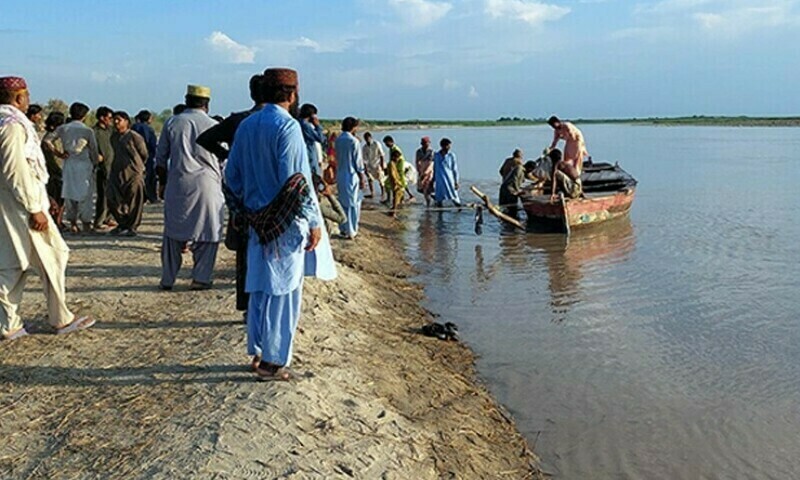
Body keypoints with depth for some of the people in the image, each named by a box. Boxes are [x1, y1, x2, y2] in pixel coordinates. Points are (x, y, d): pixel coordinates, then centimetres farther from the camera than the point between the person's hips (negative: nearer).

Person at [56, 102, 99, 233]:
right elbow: (94, 150, -2)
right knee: (85, 195, 3)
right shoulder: (87, 131, -7)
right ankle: (86, 223, 5)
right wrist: (95, 161, 16)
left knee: (69, 193, 9)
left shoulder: (62, 129, 2)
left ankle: (72, 223, 10)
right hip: (84, 165, -3)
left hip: (68, 164, 3)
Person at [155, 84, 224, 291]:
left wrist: (163, 180, 19)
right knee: (207, 233, 6)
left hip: (177, 184, 2)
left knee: (173, 231, 10)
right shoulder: (213, 126, -2)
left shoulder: (172, 123, 4)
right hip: (207, 184, -2)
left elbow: (160, 157, 9)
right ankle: (200, 278, 6)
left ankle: (167, 279, 15)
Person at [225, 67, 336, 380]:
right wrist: (314, 222, -14)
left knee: (259, 287, 15)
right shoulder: (287, 126, -15)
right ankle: (272, 361, 6)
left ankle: (258, 352, 25)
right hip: (286, 223, -7)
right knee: (284, 290, 1)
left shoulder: (246, 125, 7)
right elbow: (297, 179, -19)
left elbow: (232, 175, 11)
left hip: (258, 222, 7)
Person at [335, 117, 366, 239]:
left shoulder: (338, 140, 4)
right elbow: (358, 162, -13)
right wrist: (362, 179, -7)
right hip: (352, 175, -7)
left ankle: (343, 228, 22)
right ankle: (351, 231, 5)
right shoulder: (354, 141, -15)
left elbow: (338, 157, 11)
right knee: (353, 204, 2)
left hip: (340, 175, 7)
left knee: (343, 202, 16)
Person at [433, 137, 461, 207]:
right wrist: (433, 181, 14)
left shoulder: (451, 155, -2)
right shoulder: (436, 155, 5)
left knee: (455, 198, -4)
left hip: (450, 180, -2)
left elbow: (455, 169, 0)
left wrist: (456, 181, -3)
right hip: (439, 182, 2)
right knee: (439, 199, 5)